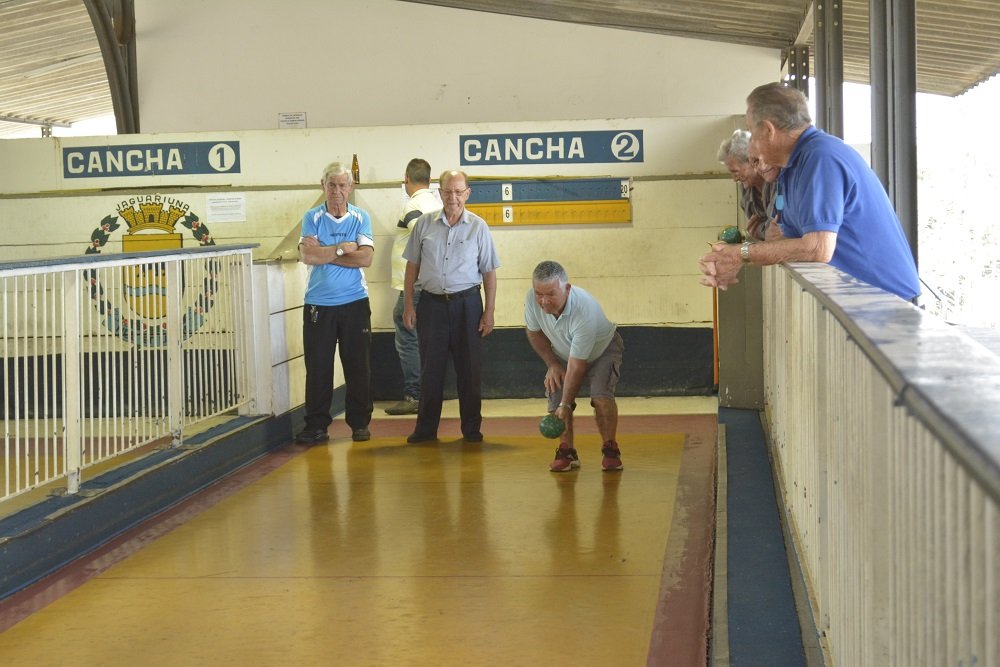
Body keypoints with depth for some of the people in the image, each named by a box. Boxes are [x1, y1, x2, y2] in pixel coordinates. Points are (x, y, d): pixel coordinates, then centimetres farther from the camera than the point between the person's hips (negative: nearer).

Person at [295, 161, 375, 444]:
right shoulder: (312, 218, 2)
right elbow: (307, 256, -13)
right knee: (317, 367, 1)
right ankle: (316, 426, 9)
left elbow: (365, 258, -10)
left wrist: (324, 253, -11)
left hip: (355, 302, 0)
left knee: (359, 365, 5)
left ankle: (360, 423, 16)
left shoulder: (361, 218, 4)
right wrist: (344, 248, -9)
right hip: (318, 304, 0)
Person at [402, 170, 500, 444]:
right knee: (430, 368, 5)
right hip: (431, 303, 1)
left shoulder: (478, 227, 1)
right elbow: (412, 266, 9)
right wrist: (408, 305, 4)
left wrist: (489, 311, -1)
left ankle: (471, 428, 15)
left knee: (469, 368, 4)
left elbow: (489, 272, 3)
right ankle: (426, 428, 14)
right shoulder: (424, 224, 4)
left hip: (467, 303, -1)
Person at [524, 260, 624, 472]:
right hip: (563, 353, 5)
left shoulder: (585, 310, -43)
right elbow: (534, 332, -3)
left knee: (601, 396, -26)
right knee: (555, 398, -14)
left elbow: (577, 365, -37)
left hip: (602, 349, -5)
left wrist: (566, 405, -33)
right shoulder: (532, 299, -28)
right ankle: (566, 451, 3)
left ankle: (610, 450, -10)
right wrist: (552, 364, -7)